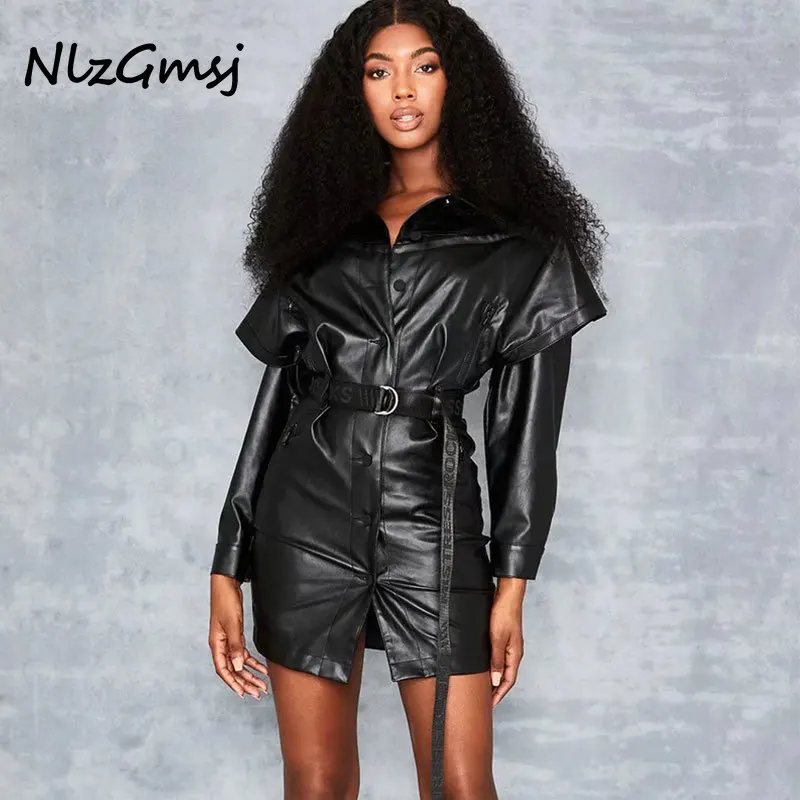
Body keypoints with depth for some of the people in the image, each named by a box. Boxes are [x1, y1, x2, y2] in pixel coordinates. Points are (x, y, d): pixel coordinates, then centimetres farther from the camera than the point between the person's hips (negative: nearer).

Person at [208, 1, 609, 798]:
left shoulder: (514, 241, 5)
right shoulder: (322, 225, 12)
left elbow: (526, 425, 0)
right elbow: (276, 394, 10)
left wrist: (511, 584, -6)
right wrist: (227, 573, 6)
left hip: (433, 518, -2)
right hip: (307, 515, 3)